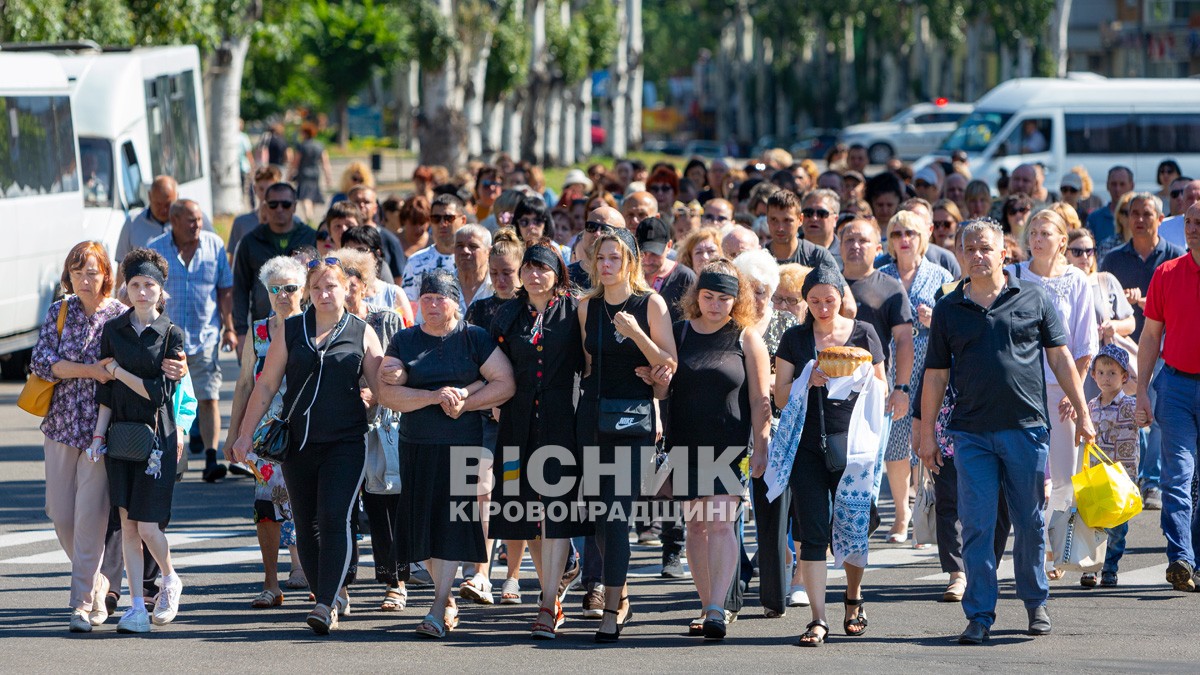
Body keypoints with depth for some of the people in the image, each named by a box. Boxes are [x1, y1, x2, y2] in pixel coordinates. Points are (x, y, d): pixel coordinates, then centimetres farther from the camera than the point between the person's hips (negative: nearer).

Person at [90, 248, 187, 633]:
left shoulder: (171, 335, -2)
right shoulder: (113, 330, 7)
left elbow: (160, 392, -8)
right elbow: (106, 393, 8)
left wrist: (119, 372, -4)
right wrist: (98, 435, 2)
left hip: (156, 435, -3)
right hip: (121, 434, 3)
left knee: (147, 525, -8)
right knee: (127, 524, 1)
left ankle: (170, 581, 20)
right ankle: (137, 607, 4)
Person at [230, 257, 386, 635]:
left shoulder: (362, 334, 4)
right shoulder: (291, 331, 7)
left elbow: (381, 389, 4)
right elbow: (266, 385, 10)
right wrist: (246, 433, 7)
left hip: (345, 443, -3)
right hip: (297, 443, 3)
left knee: (334, 518, -15)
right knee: (306, 525, 6)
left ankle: (326, 605, -17)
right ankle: (332, 596, 20)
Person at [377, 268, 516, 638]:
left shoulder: (474, 338, 1)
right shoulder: (404, 341, 6)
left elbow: (506, 384, -3)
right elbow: (389, 394, -4)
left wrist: (463, 400, -13)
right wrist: (435, 396, -17)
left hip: (462, 443, -3)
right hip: (416, 444, 3)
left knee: (451, 522, -9)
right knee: (424, 522, 4)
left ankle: (438, 610, -11)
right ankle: (447, 599, 20)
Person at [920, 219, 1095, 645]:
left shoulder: (1033, 299, 5)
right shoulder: (948, 309, 7)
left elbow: (1061, 358, 8)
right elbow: (935, 375, 10)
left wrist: (1082, 413, 4)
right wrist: (927, 433, 7)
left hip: (1026, 427, 0)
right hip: (971, 433, 0)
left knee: (1031, 521, 7)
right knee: (976, 525, -3)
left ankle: (1036, 602, 24)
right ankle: (979, 614, 2)